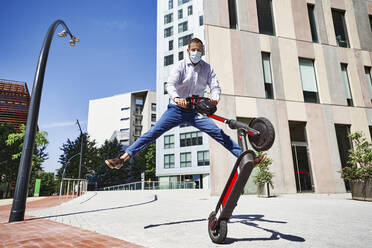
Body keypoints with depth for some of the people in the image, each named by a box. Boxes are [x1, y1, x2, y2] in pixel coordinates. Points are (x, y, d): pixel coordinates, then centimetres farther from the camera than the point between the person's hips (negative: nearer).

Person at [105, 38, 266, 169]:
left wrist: (214, 98, -27)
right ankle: (123, 158, -10)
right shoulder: (180, 65, 0)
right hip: (177, 109, -1)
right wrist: (176, 98, -38)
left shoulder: (207, 68, 8)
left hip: (196, 112, 2)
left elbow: (215, 86, -1)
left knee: (219, 134, -10)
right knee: (153, 132, -12)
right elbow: (170, 84, -15)